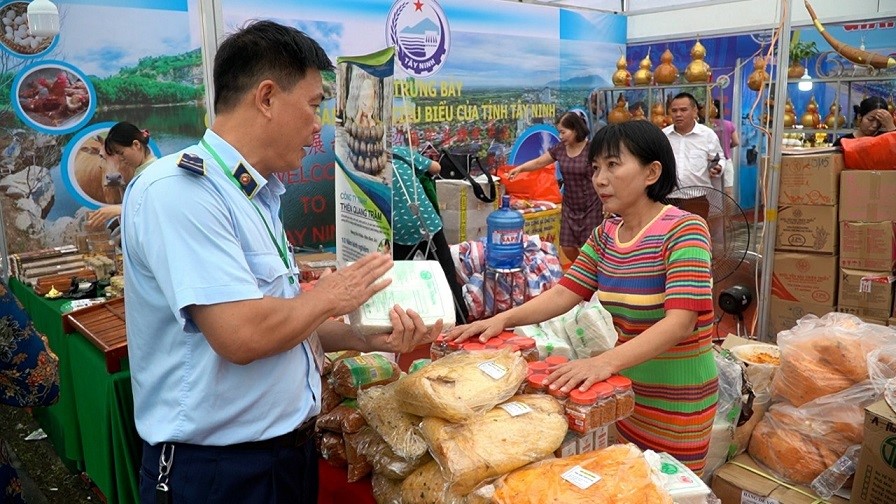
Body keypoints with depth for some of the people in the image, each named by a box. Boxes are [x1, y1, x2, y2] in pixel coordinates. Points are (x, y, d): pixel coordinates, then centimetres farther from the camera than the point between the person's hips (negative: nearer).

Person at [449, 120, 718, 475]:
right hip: (628, 386, 6)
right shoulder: (605, 234, 2)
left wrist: (605, 362, -43)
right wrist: (504, 319, -17)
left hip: (677, 398, -6)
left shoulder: (683, 230, -20)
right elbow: (564, 293, -2)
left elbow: (680, 322, -30)